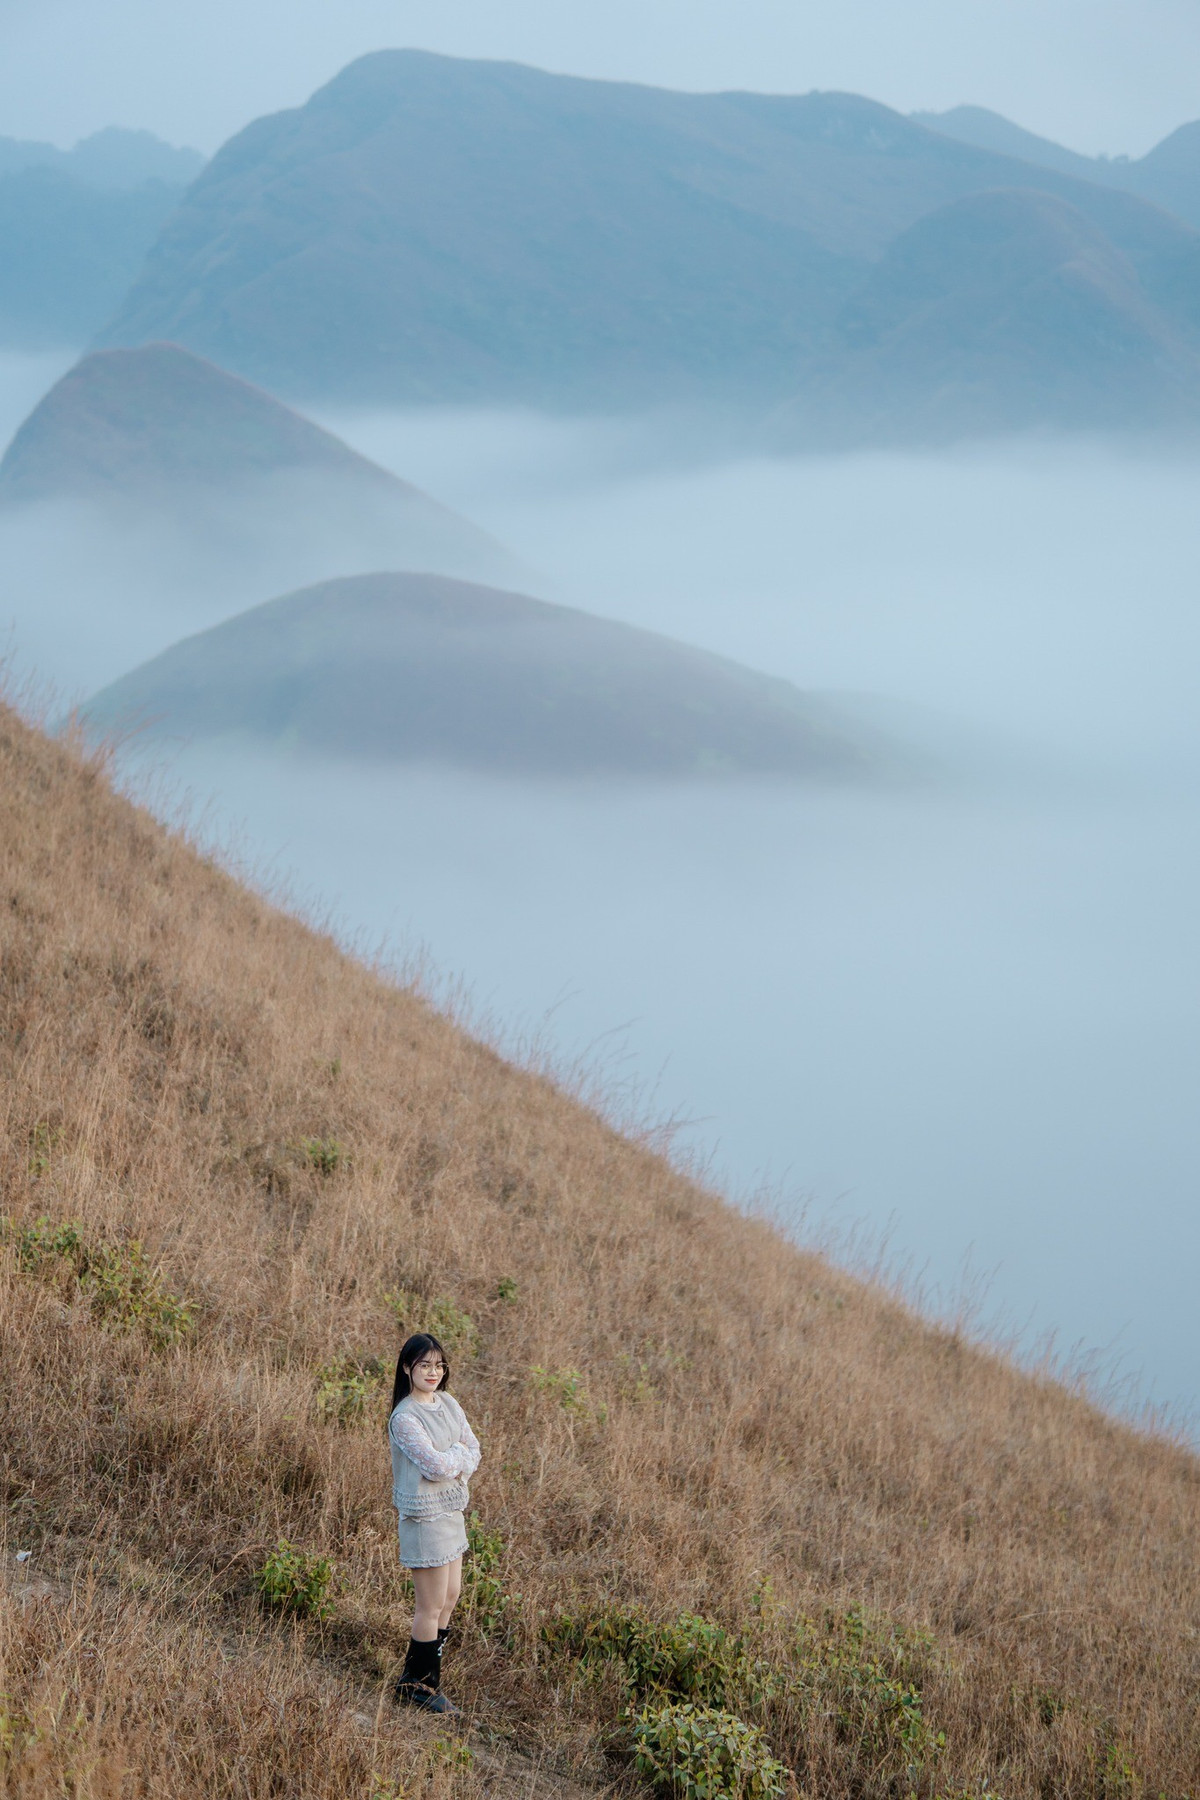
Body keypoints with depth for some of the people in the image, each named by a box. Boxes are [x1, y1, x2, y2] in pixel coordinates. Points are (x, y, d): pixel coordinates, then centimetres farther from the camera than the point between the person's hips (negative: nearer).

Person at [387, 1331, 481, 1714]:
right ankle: (418, 1686, 14)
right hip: (425, 1515, -9)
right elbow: (436, 1466, -24)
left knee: (450, 1595, 17)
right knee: (432, 1606, 0)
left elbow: (472, 1448, 6)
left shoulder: (448, 1403, 7)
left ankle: (421, 1675, 32)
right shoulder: (405, 1417, -19)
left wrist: (460, 1465, -14)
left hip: (452, 1509, 9)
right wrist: (459, 1452, -6)